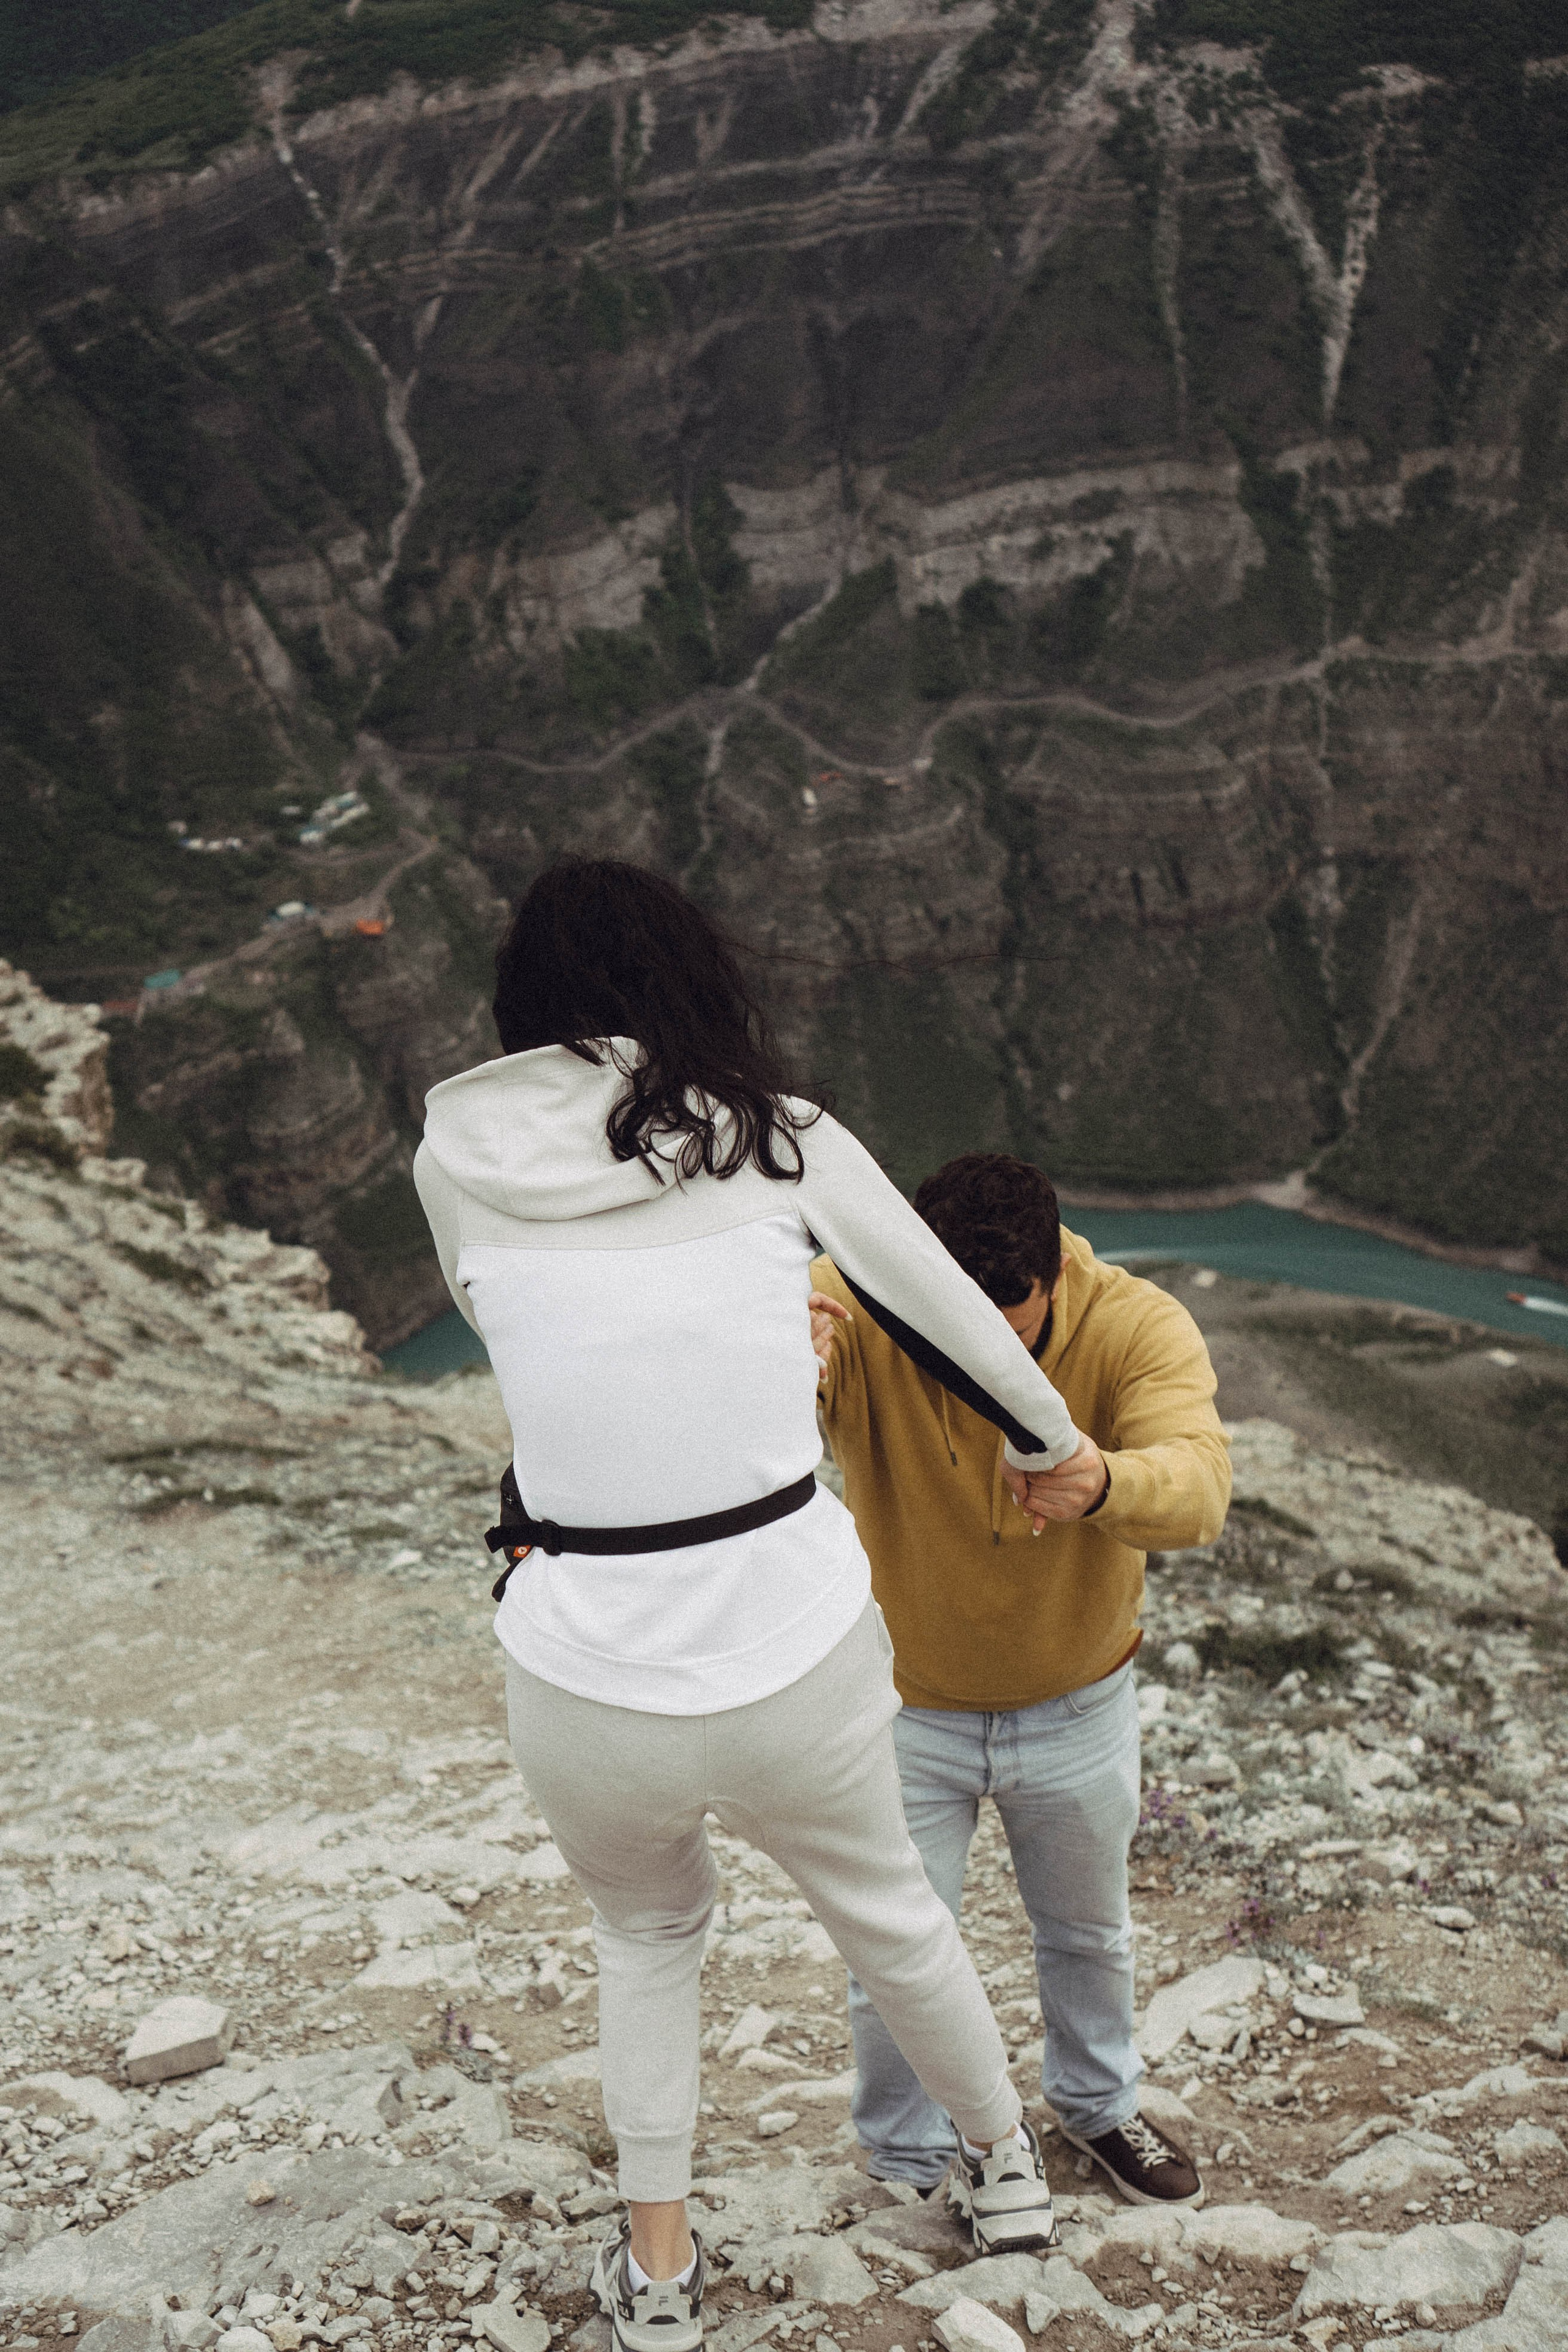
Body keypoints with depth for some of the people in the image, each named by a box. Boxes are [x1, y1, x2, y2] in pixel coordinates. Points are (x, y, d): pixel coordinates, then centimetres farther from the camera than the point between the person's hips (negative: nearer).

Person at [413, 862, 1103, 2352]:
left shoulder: (457, 1164, -2)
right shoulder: (786, 1144, -4)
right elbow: (957, 1320, 9)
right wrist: (1049, 1443, 29)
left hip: (586, 1689, 0)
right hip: (800, 1658, 0)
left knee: (646, 1928, 34)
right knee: (884, 1907, 31)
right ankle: (1004, 2168, 55)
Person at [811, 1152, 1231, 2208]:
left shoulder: (1138, 1325, -26)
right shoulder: (856, 1306, -28)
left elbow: (1199, 1486, -41)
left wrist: (1103, 1483, -64)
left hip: (1079, 1704, 2)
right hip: (907, 1703, -1)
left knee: (1090, 1932, 24)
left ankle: (1098, 2101, 55)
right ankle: (907, 2165, 37)